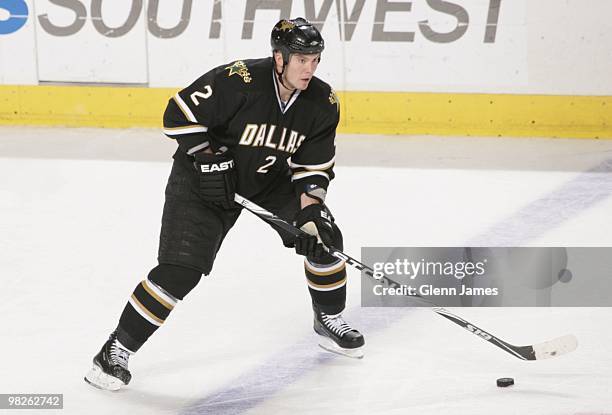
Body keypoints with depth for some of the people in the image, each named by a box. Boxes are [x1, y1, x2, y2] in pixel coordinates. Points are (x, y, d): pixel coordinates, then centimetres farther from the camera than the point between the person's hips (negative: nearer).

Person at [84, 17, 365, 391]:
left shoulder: (323, 103, -11)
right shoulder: (238, 81, -29)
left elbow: (315, 164, -5)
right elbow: (179, 113, -23)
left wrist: (311, 206, -19)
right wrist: (207, 157, -25)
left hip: (271, 178, 6)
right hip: (205, 177, -5)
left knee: (324, 238, -5)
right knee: (180, 269, -16)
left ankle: (330, 321, 21)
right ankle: (118, 350, -5)